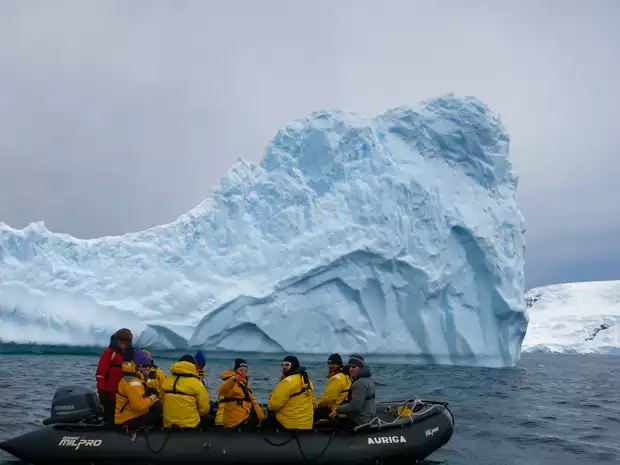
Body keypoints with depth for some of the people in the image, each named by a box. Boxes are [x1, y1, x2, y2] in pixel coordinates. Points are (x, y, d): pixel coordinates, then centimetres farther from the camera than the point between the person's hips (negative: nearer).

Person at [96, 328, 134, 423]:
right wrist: (101, 390, -14)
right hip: (111, 394, -6)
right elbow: (101, 373, -10)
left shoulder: (131, 354, 12)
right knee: (110, 420, -1)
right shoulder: (109, 353, -6)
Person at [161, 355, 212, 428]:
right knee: (209, 419, 22)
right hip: (189, 425, -5)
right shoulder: (195, 383, -13)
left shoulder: (166, 380, 1)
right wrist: (196, 414, 13)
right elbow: (204, 408, -8)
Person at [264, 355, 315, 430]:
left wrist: (270, 407, 3)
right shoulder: (306, 379, 10)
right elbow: (313, 401, 18)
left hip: (291, 424, -8)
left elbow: (274, 403, -20)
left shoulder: (289, 381, -20)